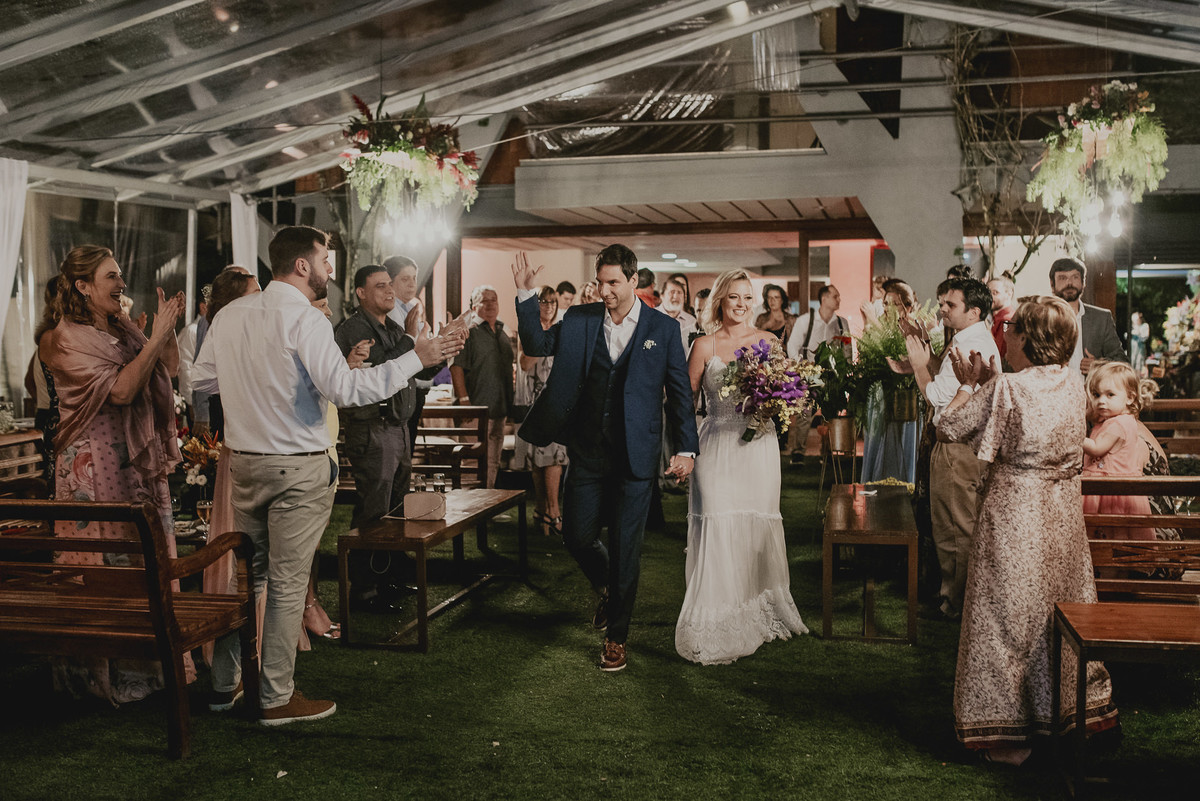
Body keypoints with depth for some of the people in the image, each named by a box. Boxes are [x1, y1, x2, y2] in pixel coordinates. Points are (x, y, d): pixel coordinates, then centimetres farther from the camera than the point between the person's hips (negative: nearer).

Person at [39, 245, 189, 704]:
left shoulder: (123, 330, 13)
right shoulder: (67, 339, -10)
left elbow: (169, 370, 16)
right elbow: (120, 390, -20)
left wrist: (170, 331, 2)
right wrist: (156, 337, -19)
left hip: (140, 461, 8)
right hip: (96, 464, -8)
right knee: (107, 564, -3)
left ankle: (151, 662, 20)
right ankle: (106, 674, 7)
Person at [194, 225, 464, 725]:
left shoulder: (231, 315, 6)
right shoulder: (304, 319, -16)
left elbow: (202, 379, 12)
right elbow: (345, 389, -25)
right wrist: (417, 358, -21)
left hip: (244, 460, 7)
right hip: (298, 467, -7)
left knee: (247, 572, 17)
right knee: (287, 583, 2)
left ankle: (224, 685, 26)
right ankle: (277, 699, 11)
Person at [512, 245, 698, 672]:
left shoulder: (663, 328, -2)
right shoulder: (579, 320, 5)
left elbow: (680, 391, 0)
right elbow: (536, 344, 3)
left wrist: (686, 448, -3)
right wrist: (525, 294, -9)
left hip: (635, 457, -3)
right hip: (587, 452, 3)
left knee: (625, 547, 4)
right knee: (577, 536, 7)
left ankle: (616, 636, 19)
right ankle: (607, 589, 40)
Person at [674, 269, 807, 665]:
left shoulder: (768, 340, 7)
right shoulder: (705, 345, 1)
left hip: (758, 446, 2)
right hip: (717, 449, -2)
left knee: (758, 527, 7)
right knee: (718, 531, -7)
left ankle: (760, 615, 26)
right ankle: (717, 628, 2)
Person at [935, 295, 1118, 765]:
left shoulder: (1005, 388, -19)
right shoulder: (1073, 382, -1)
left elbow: (949, 429, -12)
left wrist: (971, 385, 3)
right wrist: (989, 381, 11)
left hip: (1014, 515, -6)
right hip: (1063, 513, 6)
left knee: (1008, 615, 5)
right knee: (1060, 609, 20)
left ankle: (1005, 732, 13)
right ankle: (1067, 711, 35)